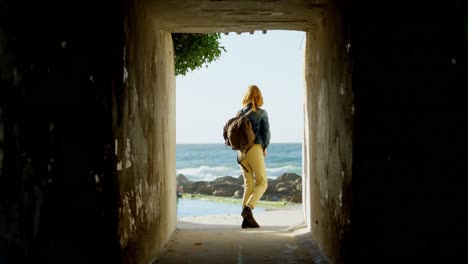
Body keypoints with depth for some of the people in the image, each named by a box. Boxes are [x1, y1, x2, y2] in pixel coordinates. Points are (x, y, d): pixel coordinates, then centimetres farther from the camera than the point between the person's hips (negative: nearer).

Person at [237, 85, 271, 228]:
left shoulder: (240, 113, 7)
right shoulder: (262, 113, -4)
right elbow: (266, 133, -5)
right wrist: (264, 148, 12)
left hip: (241, 151, 5)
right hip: (255, 149, -5)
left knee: (248, 185, 11)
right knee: (262, 183, 3)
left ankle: (246, 219, 4)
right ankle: (248, 208, -20)